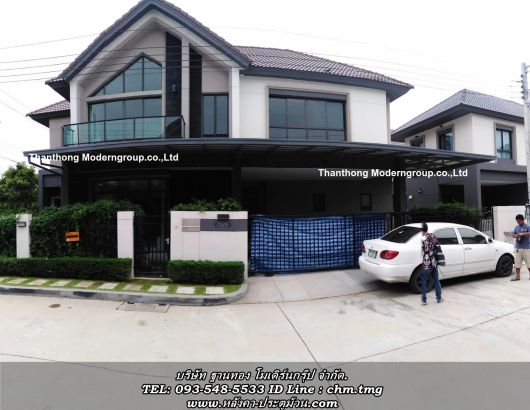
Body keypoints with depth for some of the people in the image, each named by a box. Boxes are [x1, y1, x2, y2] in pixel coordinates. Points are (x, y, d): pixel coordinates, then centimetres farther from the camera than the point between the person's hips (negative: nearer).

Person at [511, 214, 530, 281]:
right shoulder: (516, 227, 11)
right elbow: (513, 235, 16)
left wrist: (523, 234, -32)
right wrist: (516, 236, -5)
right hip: (518, 248, 4)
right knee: (517, 263, 4)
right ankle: (517, 276, 8)